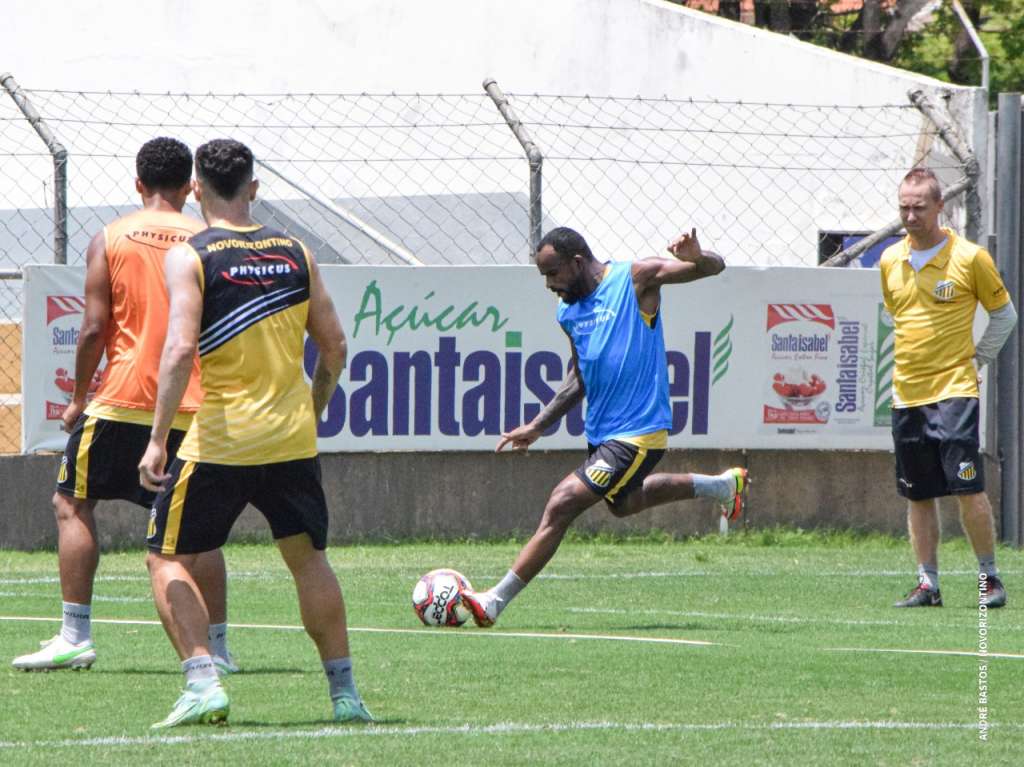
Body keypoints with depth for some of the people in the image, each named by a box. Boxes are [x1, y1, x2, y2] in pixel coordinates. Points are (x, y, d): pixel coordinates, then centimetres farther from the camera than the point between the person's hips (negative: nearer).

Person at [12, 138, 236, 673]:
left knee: (72, 504, 9)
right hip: (192, 407, 2)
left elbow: (94, 328, -5)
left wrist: (79, 397, 5)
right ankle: (217, 645, 6)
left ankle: (75, 636, 1)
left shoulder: (109, 240, 0)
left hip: (124, 401, -2)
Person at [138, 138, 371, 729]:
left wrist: (158, 439, -16)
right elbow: (334, 344, 9)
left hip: (221, 441, -4)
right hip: (292, 438, 4)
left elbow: (180, 349, -18)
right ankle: (345, 694, 18)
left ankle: (203, 684, -9)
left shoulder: (189, 257, -7)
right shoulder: (295, 252, 6)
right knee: (309, 559, 19)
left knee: (169, 561, 8)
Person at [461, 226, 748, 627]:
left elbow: (715, 267, -11)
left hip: (636, 434, -9)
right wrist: (537, 427, 15)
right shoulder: (569, 313, 8)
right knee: (622, 502, 30)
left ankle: (494, 603, -13)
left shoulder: (636, 278, -11)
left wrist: (696, 258, -35)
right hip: (602, 432, 9)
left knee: (561, 506, -16)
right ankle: (722, 485, 46)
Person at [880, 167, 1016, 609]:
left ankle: (989, 577, 1)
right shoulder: (890, 261, 8)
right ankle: (927, 584, 11)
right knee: (918, 495, 6)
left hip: (953, 389, -5)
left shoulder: (970, 258, -5)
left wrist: (978, 358, 4)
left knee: (967, 489, -11)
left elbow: (1004, 314, 7)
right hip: (906, 392, 5)